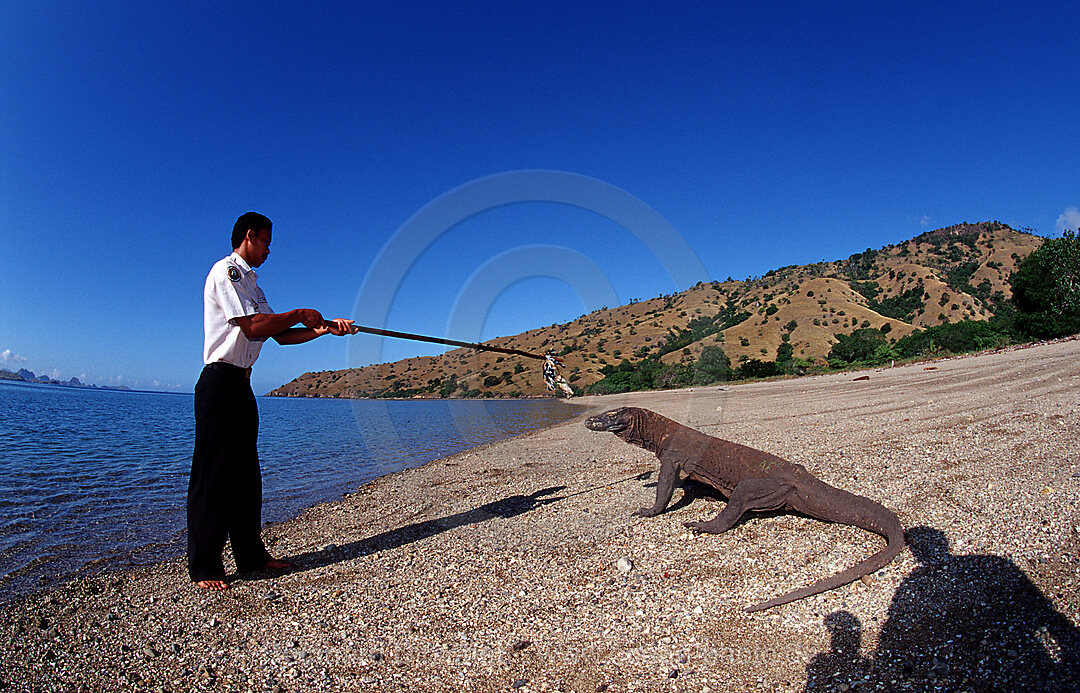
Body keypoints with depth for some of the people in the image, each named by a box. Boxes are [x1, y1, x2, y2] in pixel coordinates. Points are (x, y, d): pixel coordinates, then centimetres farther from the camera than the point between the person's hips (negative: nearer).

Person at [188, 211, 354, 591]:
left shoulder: (251, 282, 22)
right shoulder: (225, 271, -7)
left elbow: (281, 335, 17)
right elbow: (252, 327, -19)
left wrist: (323, 329, 6)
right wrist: (300, 314, -8)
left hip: (242, 385, 10)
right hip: (220, 380, -9)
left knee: (245, 472, 11)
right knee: (212, 472, -5)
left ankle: (251, 555, 20)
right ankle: (203, 567, 4)